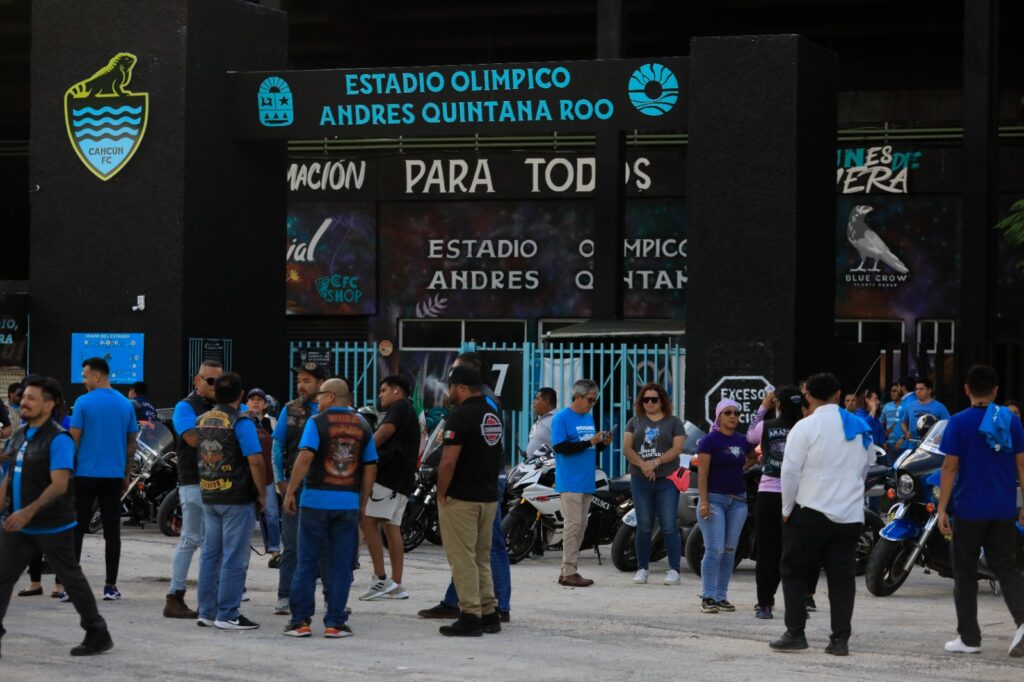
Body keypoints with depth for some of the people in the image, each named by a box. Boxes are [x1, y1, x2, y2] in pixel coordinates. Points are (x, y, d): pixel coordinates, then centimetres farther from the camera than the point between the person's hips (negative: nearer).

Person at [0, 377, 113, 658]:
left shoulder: (58, 439, -15)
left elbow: (59, 485, -22)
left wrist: (28, 512, -29)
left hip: (52, 527, -7)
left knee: (71, 579, 5)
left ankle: (98, 635, 17)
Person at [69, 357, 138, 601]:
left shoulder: (84, 403, -7)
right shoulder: (126, 404, 6)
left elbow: (74, 439, -7)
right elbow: (131, 443, 9)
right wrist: (126, 474, 17)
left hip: (86, 474, -3)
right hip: (114, 476, 3)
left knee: (77, 529, 3)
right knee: (112, 531, 5)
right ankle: (111, 586, 3)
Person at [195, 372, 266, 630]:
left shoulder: (202, 420, 8)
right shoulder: (240, 423, -13)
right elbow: (255, 461, -17)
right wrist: (261, 494, -7)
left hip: (208, 497, 7)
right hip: (236, 498, -7)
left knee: (210, 555, 12)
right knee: (234, 558, -3)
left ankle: (207, 612, 15)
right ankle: (227, 615, -3)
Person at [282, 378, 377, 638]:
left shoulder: (317, 422, -5)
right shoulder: (362, 426, 8)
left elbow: (305, 457, -15)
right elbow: (370, 468, 8)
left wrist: (290, 493, -10)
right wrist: (363, 502, 15)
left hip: (316, 500, -2)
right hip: (348, 503, 3)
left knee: (307, 563, 5)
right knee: (341, 565, 5)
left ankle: (300, 620, 6)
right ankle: (335, 623, 4)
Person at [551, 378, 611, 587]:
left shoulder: (589, 418, 17)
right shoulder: (561, 418, -7)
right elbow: (559, 447, -17)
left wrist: (603, 443, 2)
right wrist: (588, 442, -19)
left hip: (587, 482, 8)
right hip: (570, 482, -8)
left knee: (580, 526, 8)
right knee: (573, 524, -11)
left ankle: (567, 571, 12)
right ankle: (569, 572, -10)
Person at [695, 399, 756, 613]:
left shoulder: (743, 441, 9)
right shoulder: (709, 441, -6)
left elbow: (753, 458, 31)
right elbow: (702, 474, -10)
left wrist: (742, 469, 12)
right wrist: (704, 501, -18)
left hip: (738, 500, 5)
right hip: (714, 499, -5)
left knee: (730, 551, 5)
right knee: (714, 550, -11)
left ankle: (721, 596, 11)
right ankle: (708, 597, -7)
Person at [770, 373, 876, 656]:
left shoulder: (806, 427, -7)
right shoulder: (861, 428, 11)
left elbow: (790, 470, -10)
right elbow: (866, 467, 19)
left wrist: (787, 509, -1)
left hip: (811, 512, -5)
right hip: (851, 514, 5)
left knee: (794, 572, 7)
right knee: (842, 576, 6)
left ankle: (795, 633, 2)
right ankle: (840, 639, 2)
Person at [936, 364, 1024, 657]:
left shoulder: (959, 422, -7)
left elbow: (950, 467, -9)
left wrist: (942, 509, -6)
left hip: (970, 509, -3)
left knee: (965, 573, 8)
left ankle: (969, 638, 9)